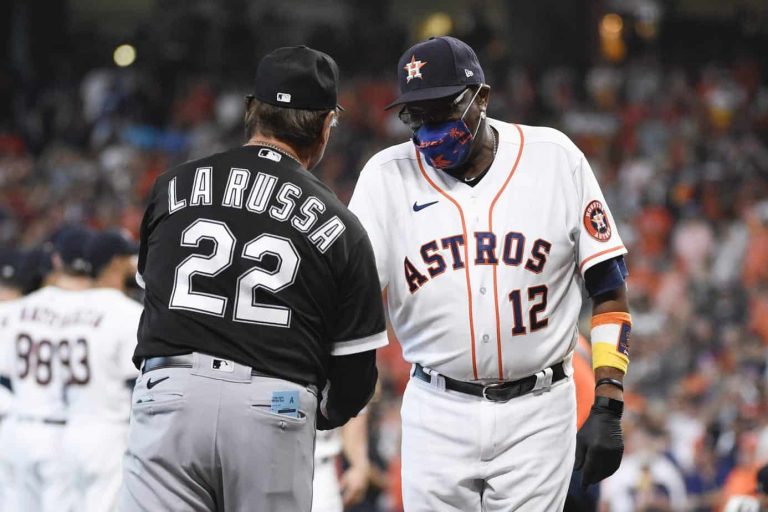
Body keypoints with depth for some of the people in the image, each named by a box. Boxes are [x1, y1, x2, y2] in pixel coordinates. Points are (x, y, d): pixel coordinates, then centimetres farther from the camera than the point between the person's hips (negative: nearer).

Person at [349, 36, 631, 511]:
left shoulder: (554, 158, -2)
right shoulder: (389, 175, 0)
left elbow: (609, 290, 0)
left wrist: (608, 409, -7)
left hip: (537, 413, -1)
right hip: (438, 414, 1)